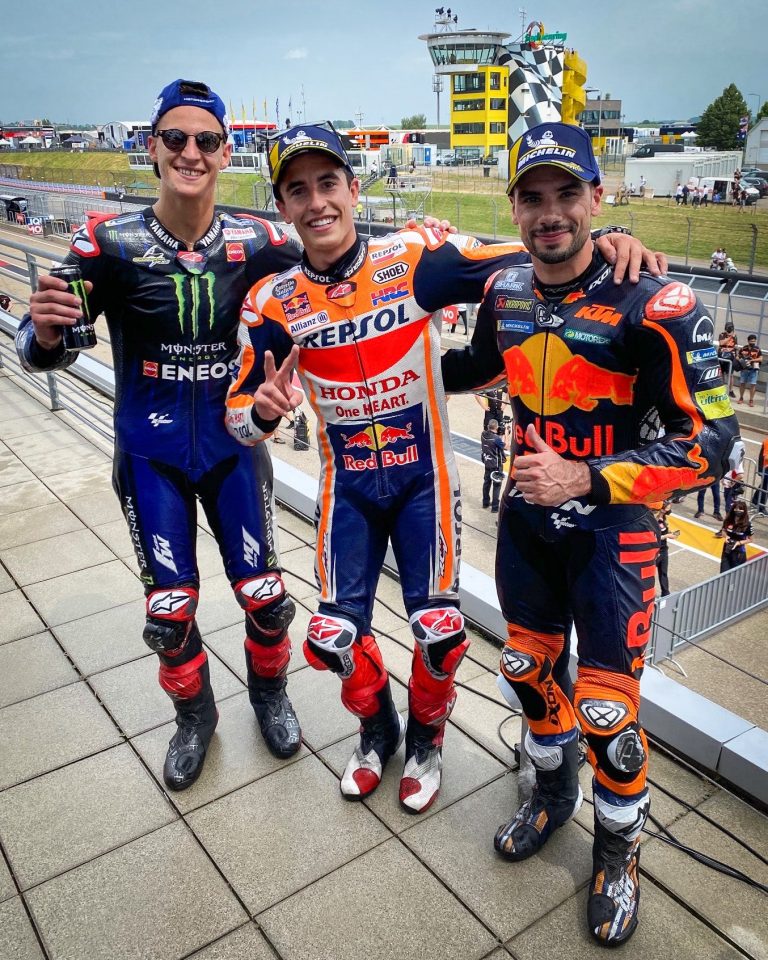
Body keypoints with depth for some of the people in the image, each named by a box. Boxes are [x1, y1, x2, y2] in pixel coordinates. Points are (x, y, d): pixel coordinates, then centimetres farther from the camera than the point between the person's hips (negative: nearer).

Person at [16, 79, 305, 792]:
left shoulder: (257, 242, -10)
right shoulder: (110, 243, -13)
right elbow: (41, 353, -13)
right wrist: (45, 330, -35)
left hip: (233, 446, 1)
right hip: (151, 456, 0)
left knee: (265, 598, 6)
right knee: (169, 612, 9)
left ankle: (269, 693, 38)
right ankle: (194, 715, 38)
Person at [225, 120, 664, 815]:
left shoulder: (416, 260, -14)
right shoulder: (275, 303, -8)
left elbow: (535, 264, -12)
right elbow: (239, 415, -5)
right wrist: (264, 409, -28)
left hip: (423, 476, -1)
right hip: (347, 484, 2)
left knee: (439, 630, -3)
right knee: (335, 634, 2)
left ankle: (426, 737, 31)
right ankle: (377, 728, 36)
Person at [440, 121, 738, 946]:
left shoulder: (652, 304, -21)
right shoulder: (503, 292, -3)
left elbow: (708, 441, -21)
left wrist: (585, 477, -30)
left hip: (610, 529, -5)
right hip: (525, 518, 6)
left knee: (607, 711, 2)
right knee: (529, 672, 20)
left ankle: (617, 852, 33)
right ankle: (552, 793, 49)